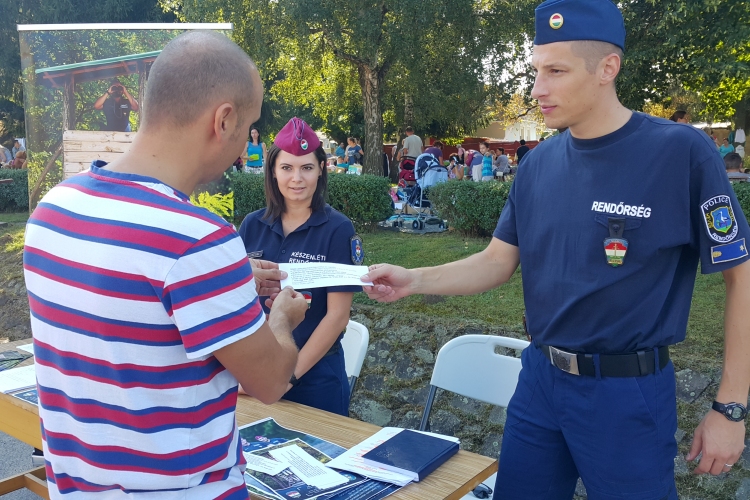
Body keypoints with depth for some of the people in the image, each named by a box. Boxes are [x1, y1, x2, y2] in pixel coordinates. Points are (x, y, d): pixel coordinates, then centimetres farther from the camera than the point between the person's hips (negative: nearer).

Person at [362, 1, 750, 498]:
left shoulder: (681, 152, -14)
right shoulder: (538, 164, 1)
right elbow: (498, 262, 4)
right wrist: (413, 280, -11)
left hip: (628, 392, -4)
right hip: (540, 379, 5)